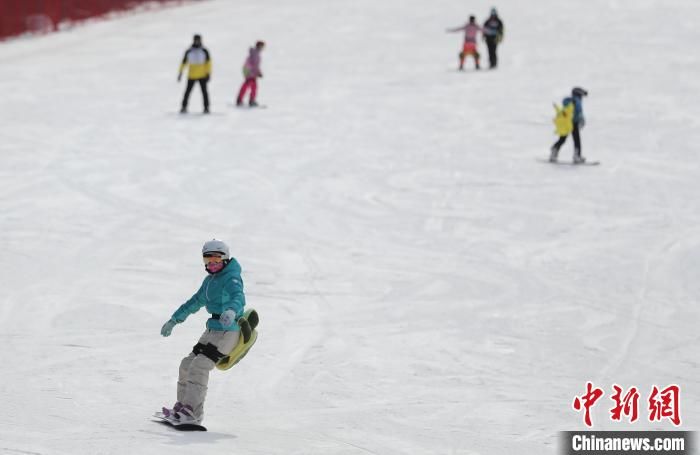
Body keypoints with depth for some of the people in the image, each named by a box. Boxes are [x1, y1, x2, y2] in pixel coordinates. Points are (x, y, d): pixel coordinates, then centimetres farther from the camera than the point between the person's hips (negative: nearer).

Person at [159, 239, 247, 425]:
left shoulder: (231, 278, -14)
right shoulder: (210, 280, 15)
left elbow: (238, 298, -33)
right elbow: (195, 302, 27)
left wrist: (231, 311, -55)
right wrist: (174, 320, 30)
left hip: (228, 332, -9)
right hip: (212, 331, 9)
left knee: (199, 367, -19)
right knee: (188, 364, 7)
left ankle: (193, 413, -20)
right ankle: (182, 407, 14)